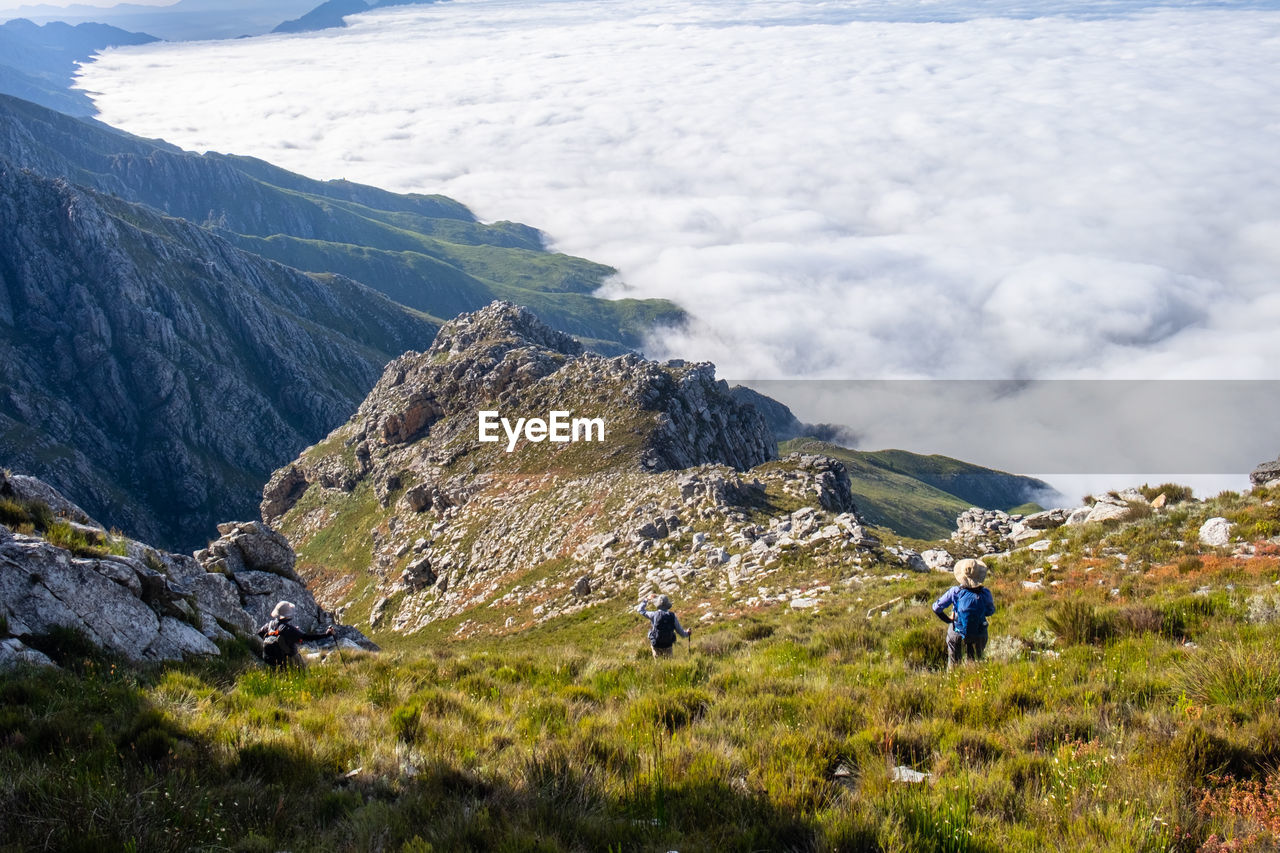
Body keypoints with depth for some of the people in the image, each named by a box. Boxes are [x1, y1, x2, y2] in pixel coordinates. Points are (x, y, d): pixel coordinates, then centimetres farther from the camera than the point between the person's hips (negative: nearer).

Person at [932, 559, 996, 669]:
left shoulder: (955, 592, -22)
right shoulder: (985, 593, -21)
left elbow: (936, 607, -14)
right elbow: (990, 611, -2)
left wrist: (948, 619, 1)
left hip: (957, 633, -1)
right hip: (979, 635, 1)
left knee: (954, 662, 20)